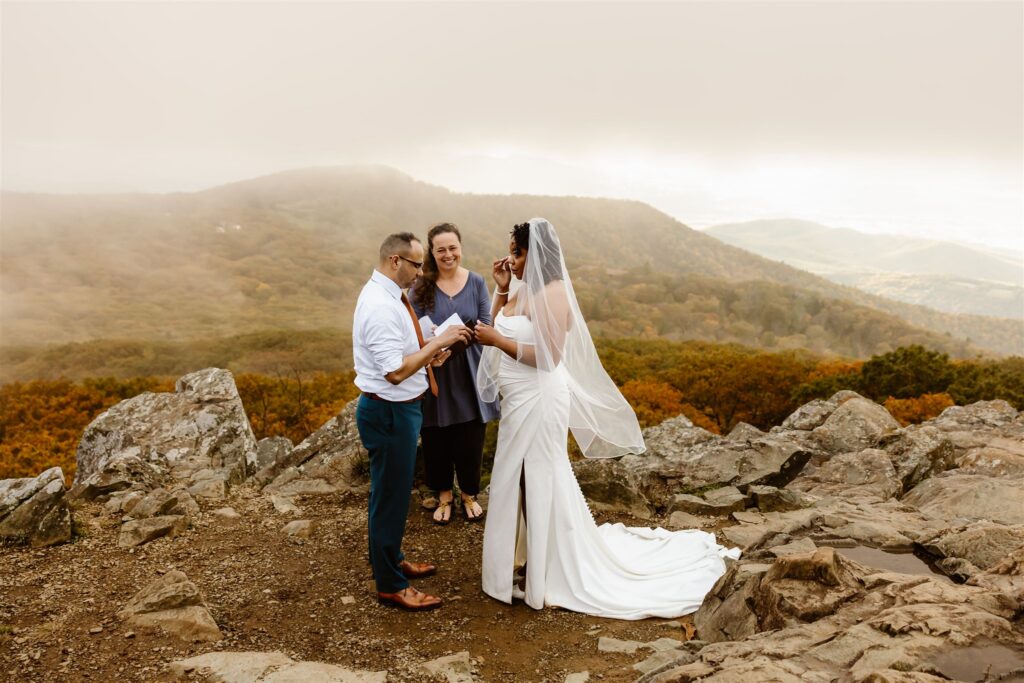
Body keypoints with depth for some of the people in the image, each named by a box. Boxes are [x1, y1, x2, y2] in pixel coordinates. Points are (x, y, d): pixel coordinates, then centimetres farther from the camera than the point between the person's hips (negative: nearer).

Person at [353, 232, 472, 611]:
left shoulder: (388, 296, 7)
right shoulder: (380, 306, -25)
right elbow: (395, 372, -29)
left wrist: (428, 355, 5)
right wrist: (438, 341, -24)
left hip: (396, 408, 10)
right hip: (389, 412, -10)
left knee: (392, 491, 24)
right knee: (390, 495, 4)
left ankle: (392, 560, 42)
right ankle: (390, 585, 19)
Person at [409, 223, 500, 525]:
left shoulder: (477, 282, 0)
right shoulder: (420, 287, -3)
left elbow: (487, 325, 1)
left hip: (469, 374, 1)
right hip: (434, 373, 0)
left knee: (470, 440, 8)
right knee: (436, 440, 7)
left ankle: (469, 495, 31)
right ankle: (443, 496, 30)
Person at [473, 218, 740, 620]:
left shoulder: (551, 294, -18)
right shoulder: (524, 290, 9)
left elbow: (548, 357, -23)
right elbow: (497, 327, 14)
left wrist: (498, 341, -21)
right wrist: (501, 289, 4)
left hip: (538, 402, -9)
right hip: (520, 402, 9)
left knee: (537, 483, 4)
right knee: (522, 483, 18)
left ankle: (545, 575, 21)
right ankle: (532, 561, 35)